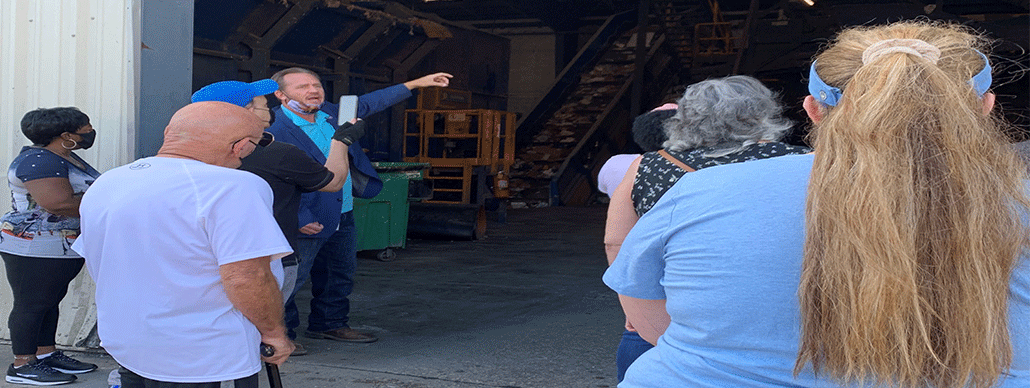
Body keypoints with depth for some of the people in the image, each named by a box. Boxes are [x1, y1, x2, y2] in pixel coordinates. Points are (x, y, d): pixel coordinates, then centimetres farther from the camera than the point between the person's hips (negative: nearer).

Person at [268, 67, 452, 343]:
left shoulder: (330, 113, 7)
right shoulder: (273, 131, -18)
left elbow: (367, 103, 20)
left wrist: (416, 83, 23)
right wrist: (299, 219, -26)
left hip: (343, 215, 8)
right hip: (307, 221, -8)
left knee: (341, 274, 19)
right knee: (290, 279, -2)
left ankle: (329, 324, 36)